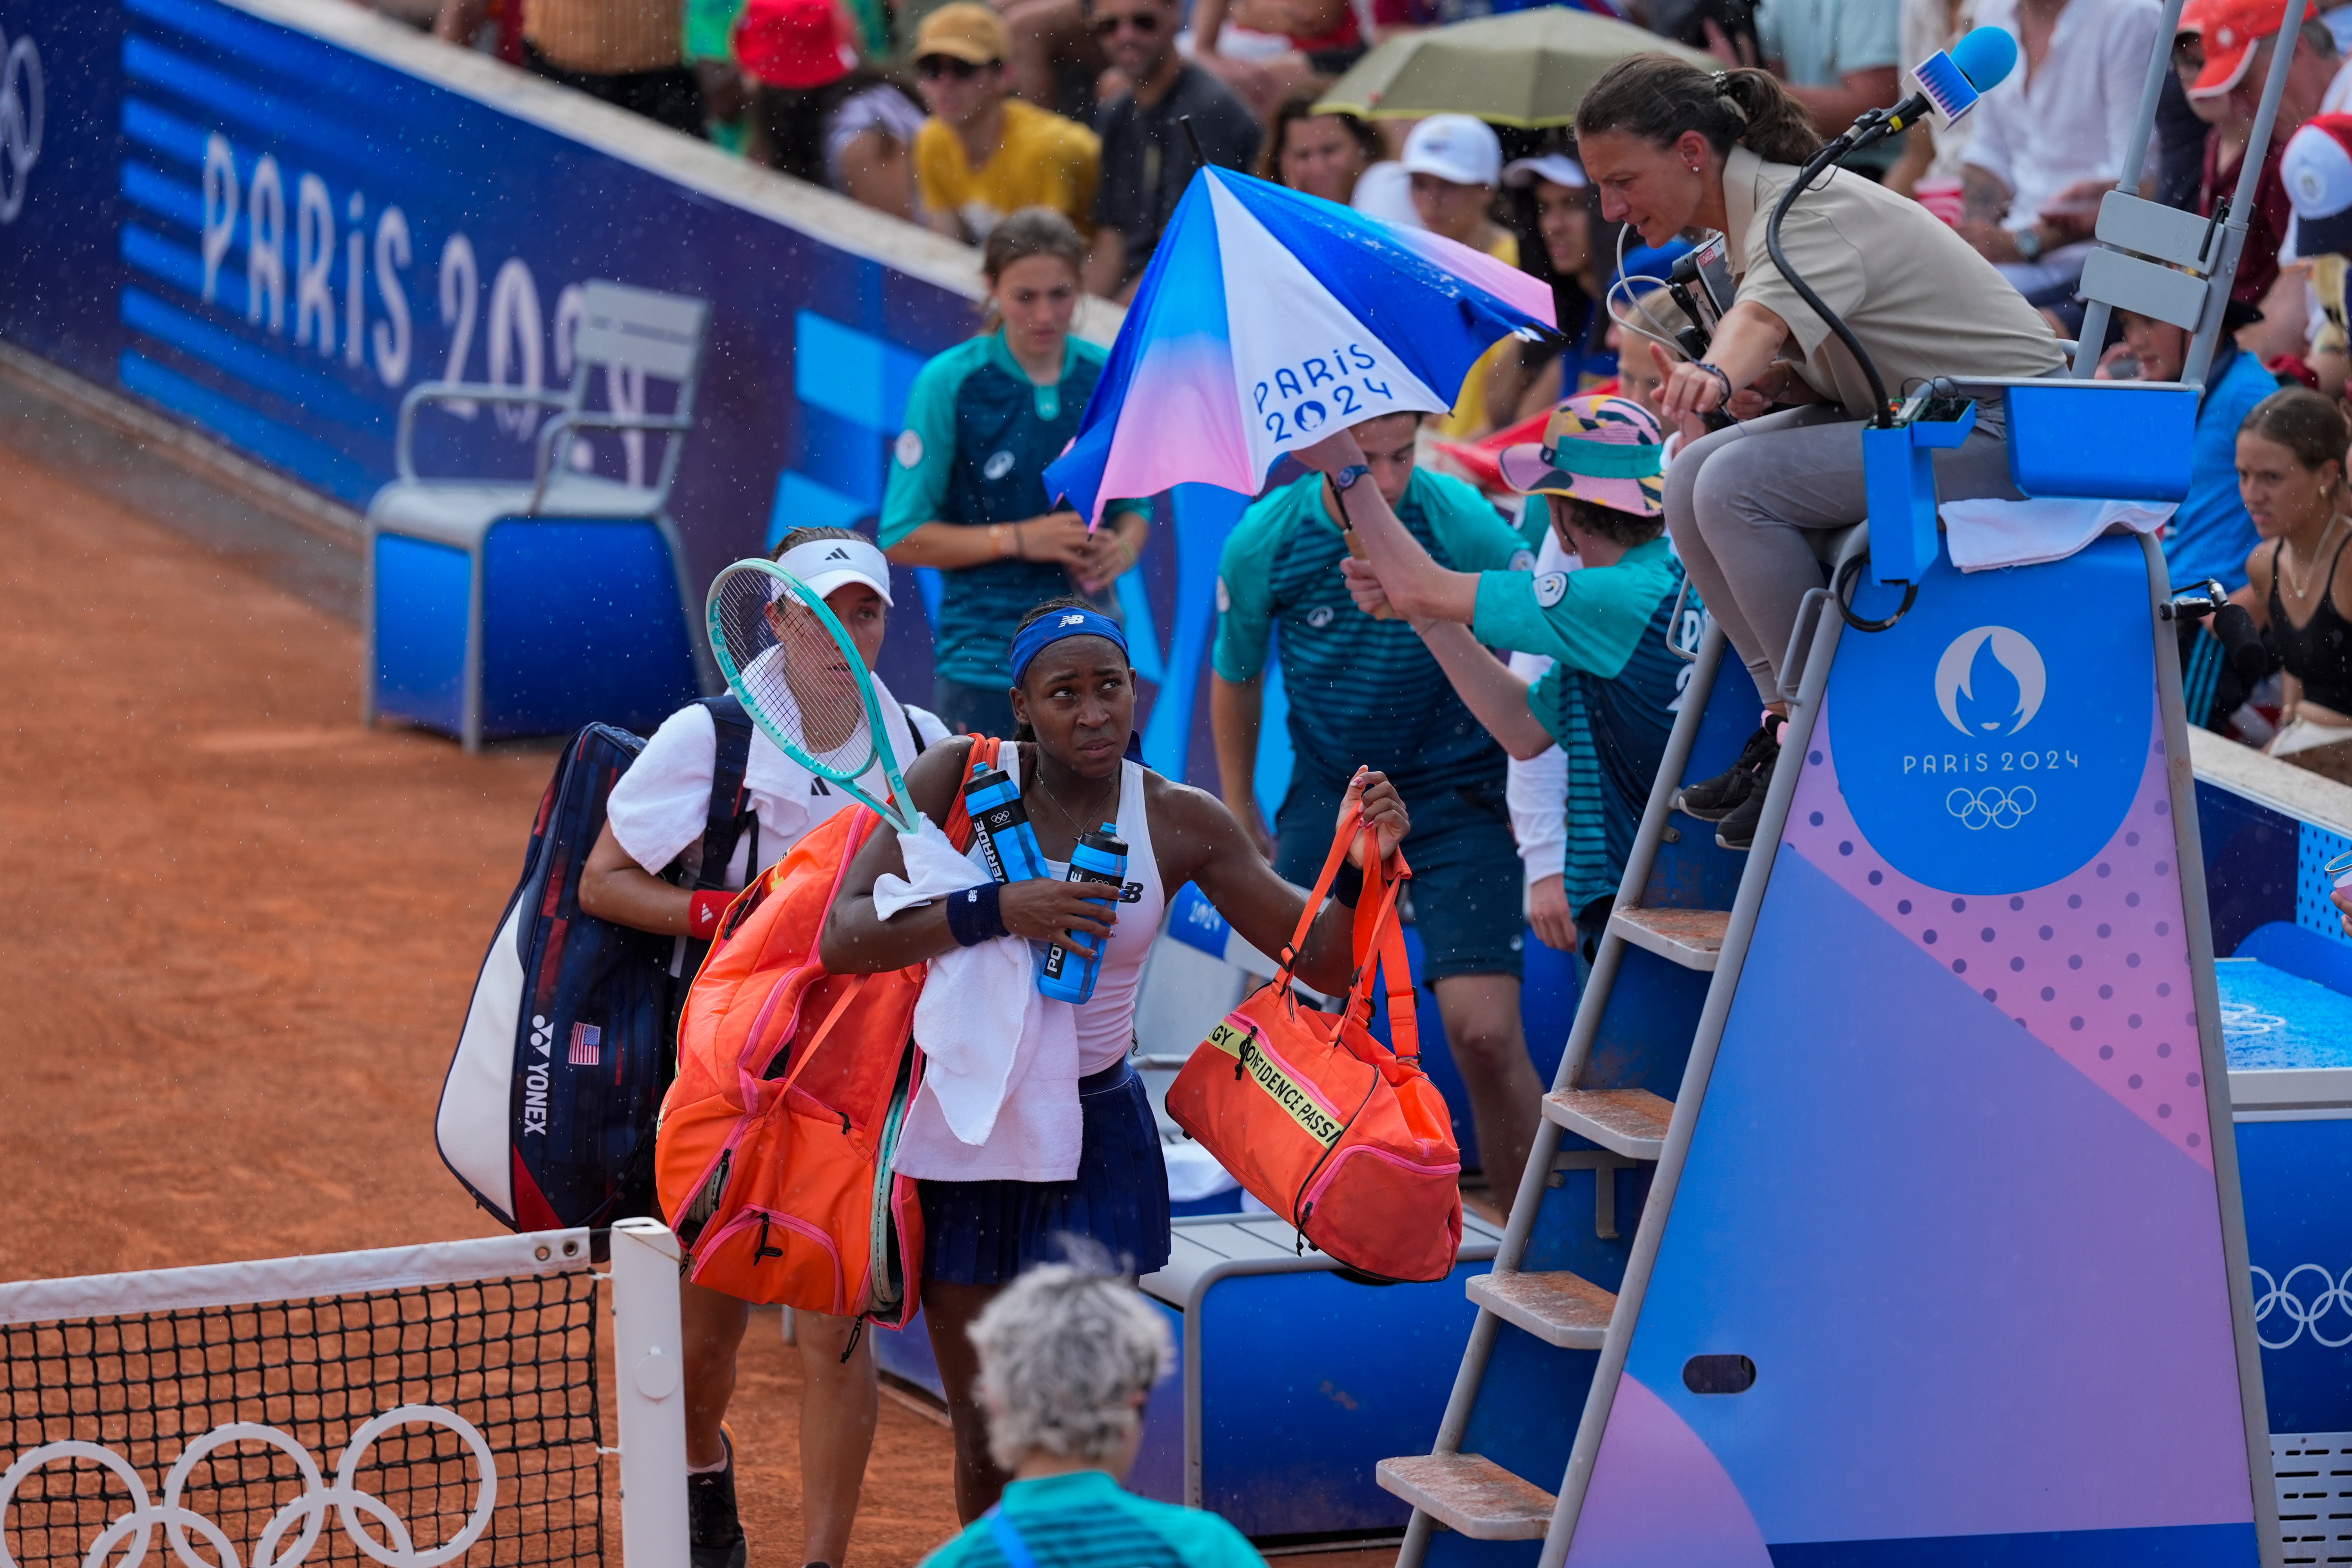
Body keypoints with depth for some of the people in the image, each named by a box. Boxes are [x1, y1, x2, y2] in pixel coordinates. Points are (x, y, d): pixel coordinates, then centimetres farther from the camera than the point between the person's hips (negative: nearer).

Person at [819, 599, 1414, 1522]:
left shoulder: (1180, 823, -5)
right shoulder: (962, 780, -10)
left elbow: (1321, 961, -1)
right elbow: (843, 936, -19)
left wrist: (1364, 868, -20)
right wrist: (997, 911, -30)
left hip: (1094, 1137, 0)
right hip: (963, 1131, 0)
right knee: (986, 1446, 9)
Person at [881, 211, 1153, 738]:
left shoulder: (1109, 378, 4)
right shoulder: (949, 383, -7)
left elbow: (1135, 505, 16)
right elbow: (903, 536, -6)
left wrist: (1122, 550, -7)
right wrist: (1021, 539, -15)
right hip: (985, 654, -4)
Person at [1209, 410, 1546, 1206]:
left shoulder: (1465, 526, -19)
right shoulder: (1262, 544, -10)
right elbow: (1236, 676, 9)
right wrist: (1240, 813, 15)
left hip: (1455, 791, -3)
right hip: (1329, 792, 3)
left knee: (1485, 1032, -16)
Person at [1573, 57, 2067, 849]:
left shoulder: (1808, 210, -21)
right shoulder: (1761, 207, 7)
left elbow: (1760, 316, -44)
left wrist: (1714, 376, -65)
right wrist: (1766, 381, -8)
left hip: (2005, 429, -10)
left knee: (1737, 484, -23)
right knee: (1693, 479, -2)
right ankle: (1786, 718, 5)